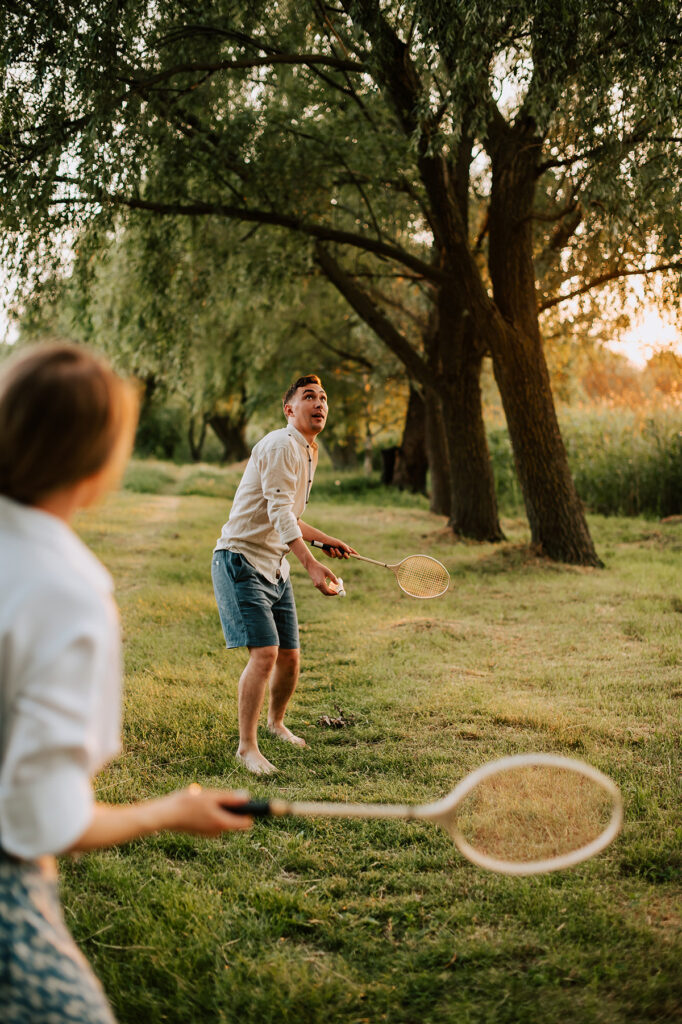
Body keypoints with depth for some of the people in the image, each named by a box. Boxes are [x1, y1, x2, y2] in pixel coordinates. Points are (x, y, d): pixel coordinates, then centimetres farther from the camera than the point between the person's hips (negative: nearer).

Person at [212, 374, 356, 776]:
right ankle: (247, 746, -7)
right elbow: (279, 514, -27)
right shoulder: (280, 446, -15)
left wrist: (327, 540, 28)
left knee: (290, 656, 10)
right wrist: (312, 564, -38)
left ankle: (276, 721, 37)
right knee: (265, 652, -18)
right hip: (241, 559, -9)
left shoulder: (308, 453, 16)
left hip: (276, 568, 9)